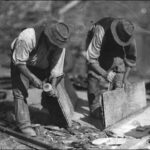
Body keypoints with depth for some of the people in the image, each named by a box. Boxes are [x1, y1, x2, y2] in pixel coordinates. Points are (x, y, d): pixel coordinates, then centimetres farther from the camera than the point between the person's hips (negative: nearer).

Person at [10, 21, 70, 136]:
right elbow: (18, 62, -30)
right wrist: (33, 78, -37)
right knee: (20, 91, -15)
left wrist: (53, 86, -26)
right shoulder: (27, 37, -40)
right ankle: (24, 124, -13)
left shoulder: (60, 44, -25)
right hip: (21, 64, -4)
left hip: (43, 65, 5)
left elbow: (57, 66, -17)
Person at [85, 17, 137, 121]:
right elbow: (91, 58, -37)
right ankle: (96, 108, -8)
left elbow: (131, 58, -11)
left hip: (115, 50, 4)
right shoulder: (100, 32, -42)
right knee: (96, 77, -18)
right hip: (96, 47, -4)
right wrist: (104, 74, -45)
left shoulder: (129, 35, -28)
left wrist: (125, 78, -15)